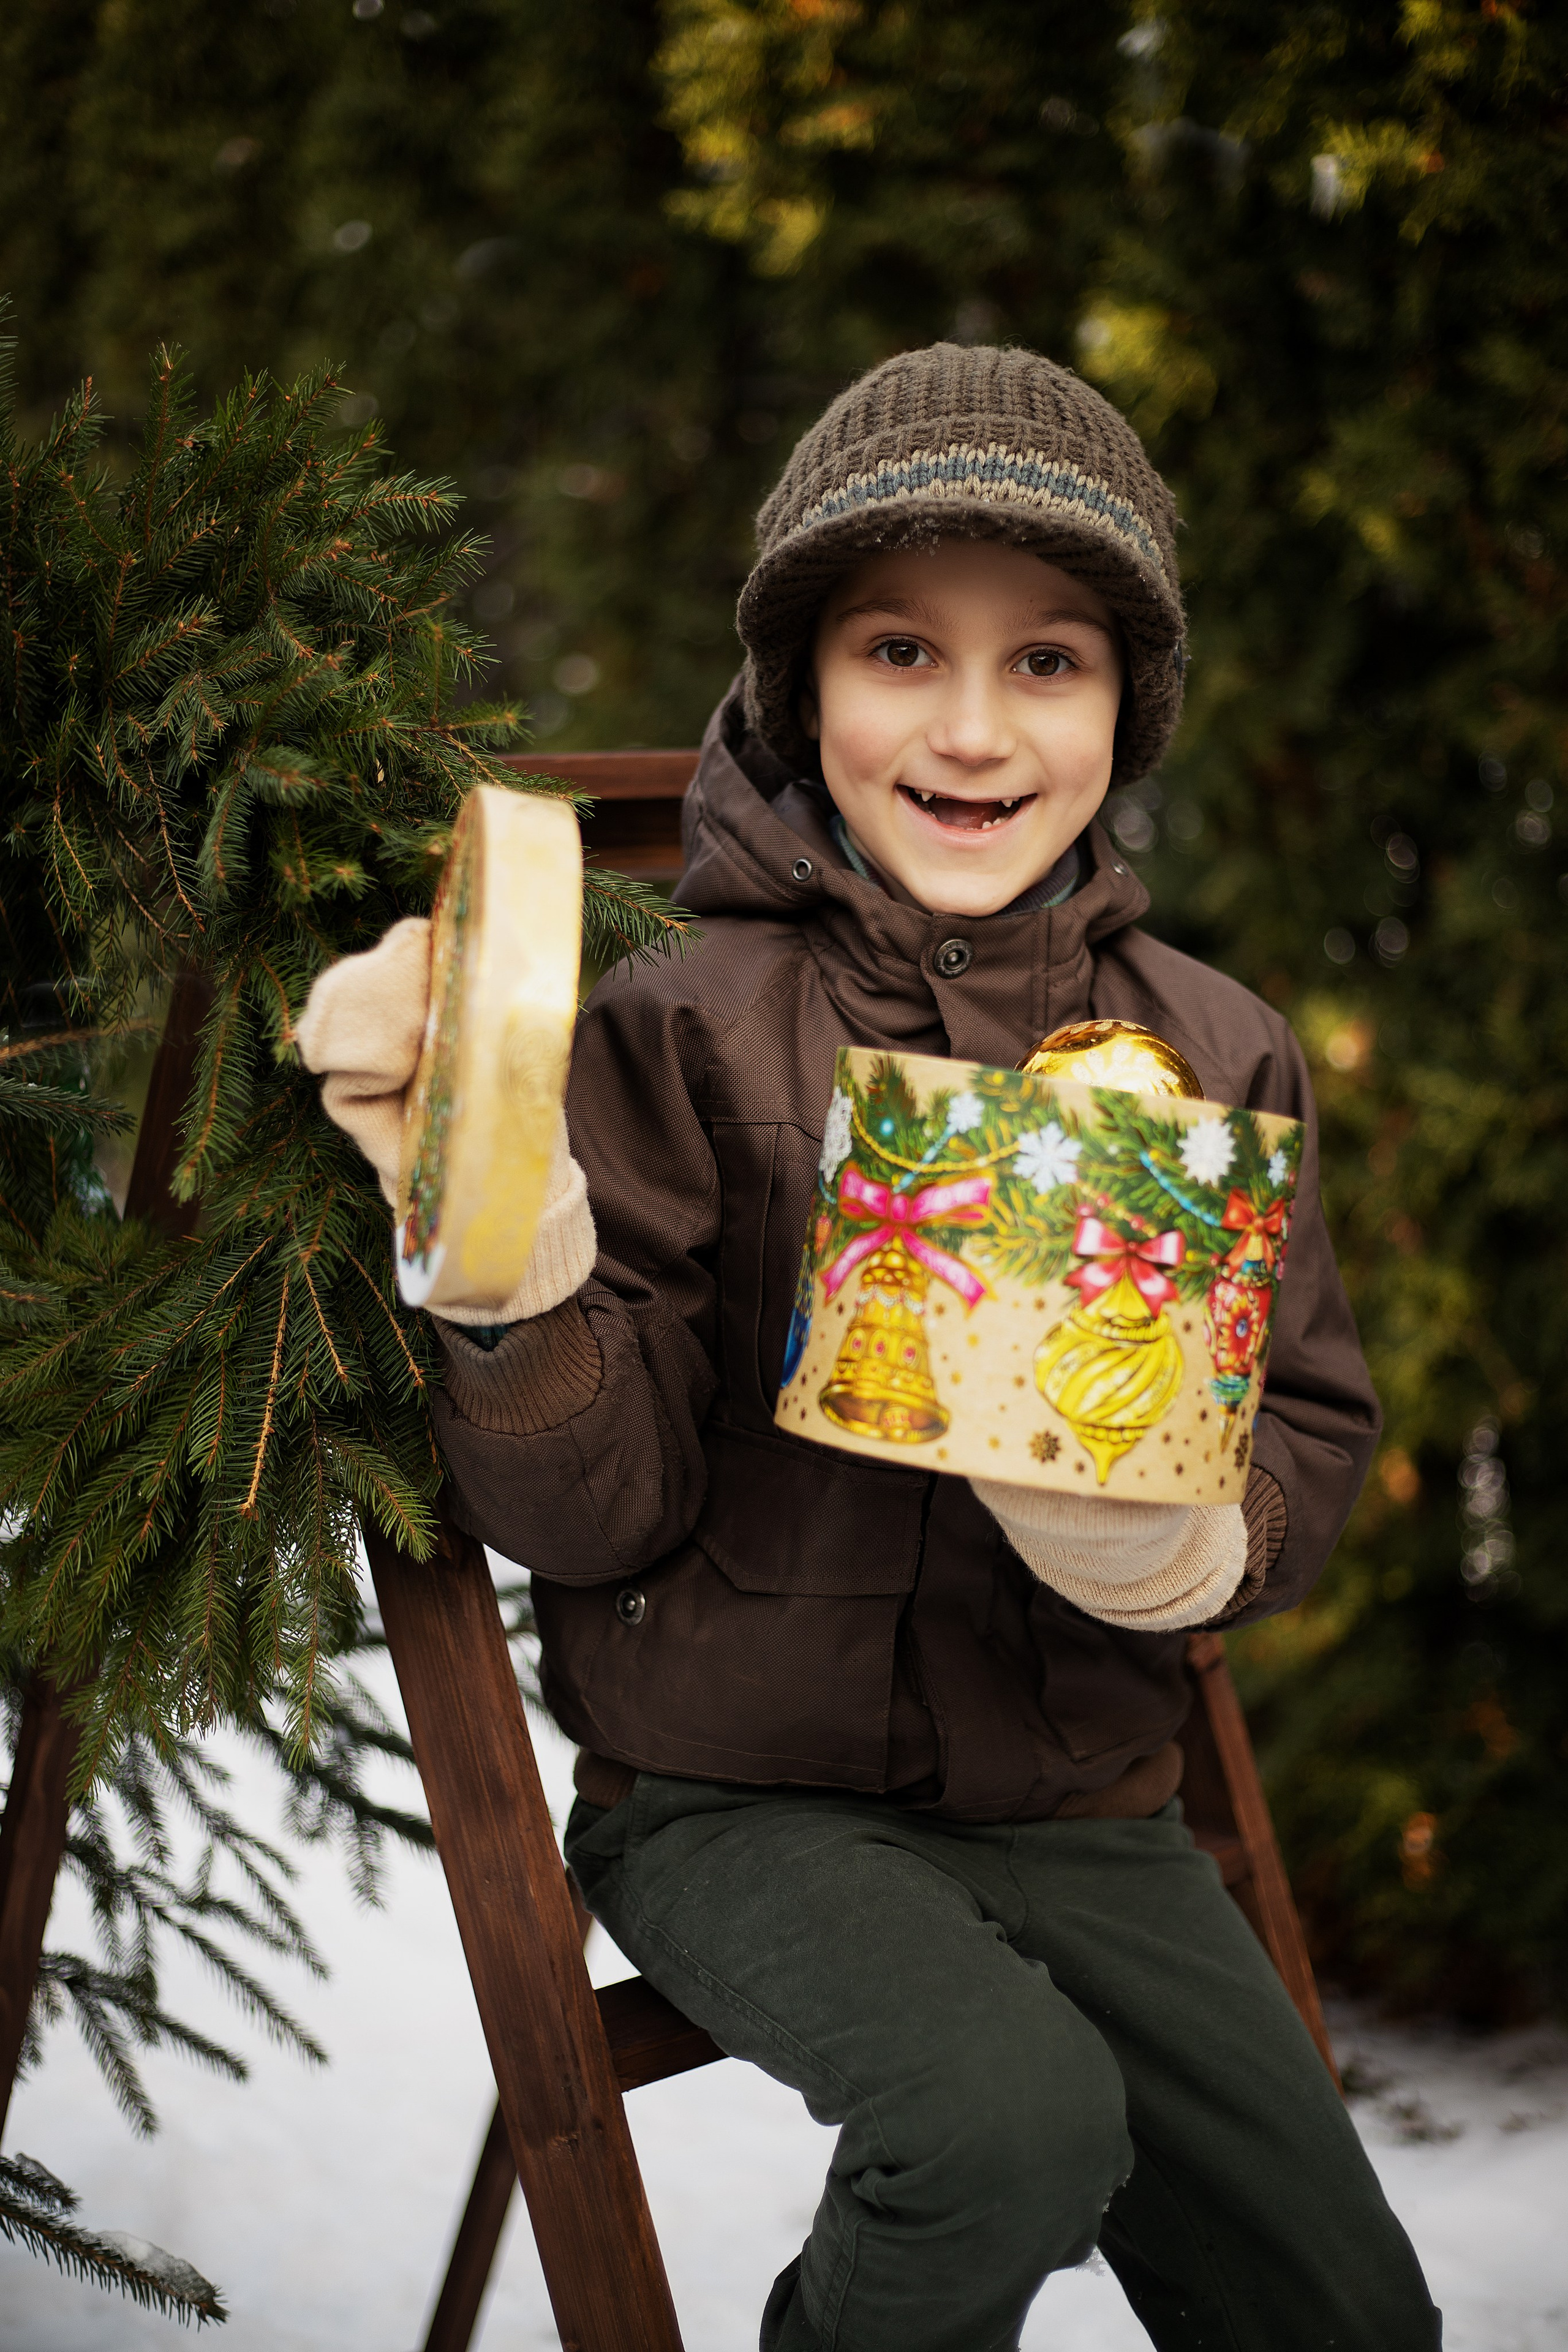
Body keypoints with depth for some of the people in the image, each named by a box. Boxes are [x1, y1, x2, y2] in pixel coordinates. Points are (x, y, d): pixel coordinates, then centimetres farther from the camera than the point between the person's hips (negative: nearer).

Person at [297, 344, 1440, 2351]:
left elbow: (1312, 1429, 7)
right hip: (735, 1794, -4)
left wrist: (1200, 1540, -16)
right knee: (1015, 2117, -30)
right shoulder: (684, 1030, -10)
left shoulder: (1211, 1050, 1)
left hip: (1081, 1801, 4)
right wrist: (512, 1255, -30)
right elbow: (602, 1510, -11)